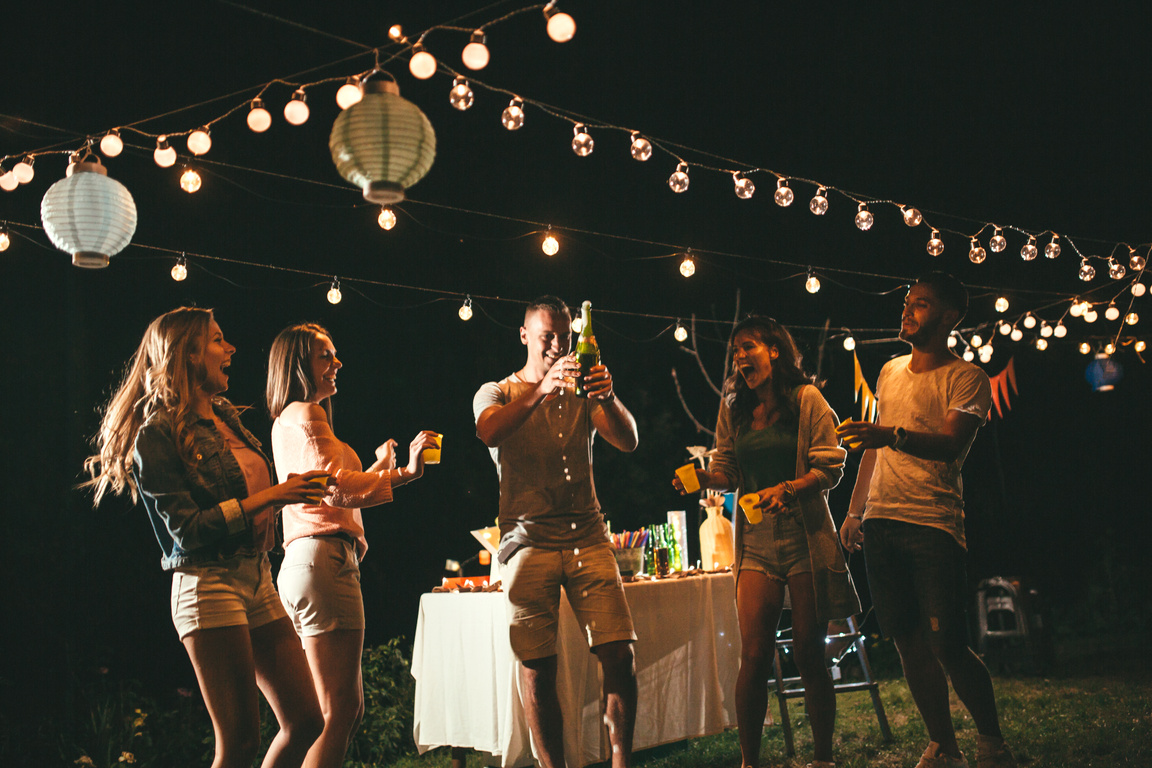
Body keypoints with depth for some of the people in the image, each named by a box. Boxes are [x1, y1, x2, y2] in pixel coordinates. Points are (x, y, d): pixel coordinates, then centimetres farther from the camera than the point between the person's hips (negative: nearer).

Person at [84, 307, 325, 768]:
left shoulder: (225, 417, 14)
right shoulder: (158, 433, -9)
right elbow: (187, 528, -14)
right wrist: (271, 496, -16)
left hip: (257, 579, 8)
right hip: (208, 585, -8)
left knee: (306, 721, 6)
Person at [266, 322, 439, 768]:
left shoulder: (289, 420, 27)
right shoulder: (305, 415, -4)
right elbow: (337, 487, -15)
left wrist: (402, 470, 19)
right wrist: (385, 468, 4)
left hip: (302, 564, 10)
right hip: (323, 559, -10)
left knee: (348, 709, 11)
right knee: (338, 713, -10)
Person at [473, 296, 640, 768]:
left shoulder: (580, 394, 16)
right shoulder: (498, 393, 10)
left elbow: (628, 442, 0)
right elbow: (490, 432, -15)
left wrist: (608, 399, -21)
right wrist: (541, 389, -30)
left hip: (589, 538, 2)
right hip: (529, 541, -2)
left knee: (619, 654, -8)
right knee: (537, 668, -3)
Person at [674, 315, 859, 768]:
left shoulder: (806, 399, 0)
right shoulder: (733, 409, 12)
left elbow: (830, 468, -4)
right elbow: (727, 471, 14)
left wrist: (787, 489, -19)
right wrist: (703, 477, -7)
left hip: (805, 537, -3)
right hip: (757, 543, 3)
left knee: (808, 652, 1)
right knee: (754, 654, -5)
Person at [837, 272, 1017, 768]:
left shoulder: (966, 378, -2)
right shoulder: (889, 372, 17)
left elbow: (951, 443, -18)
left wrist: (893, 436, -34)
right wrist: (854, 510, 17)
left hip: (933, 525, -6)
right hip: (879, 523, 6)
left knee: (948, 646, -9)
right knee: (908, 642, 7)